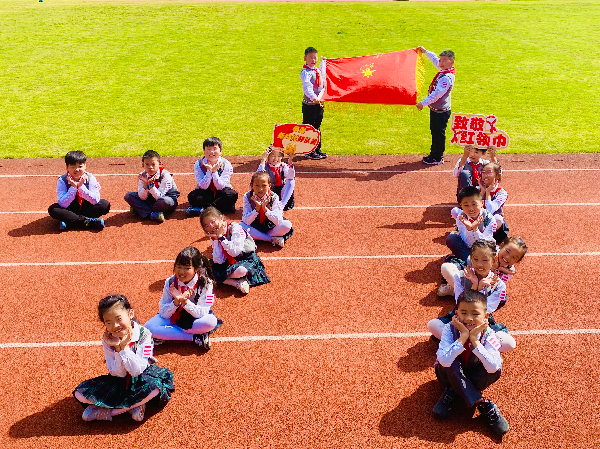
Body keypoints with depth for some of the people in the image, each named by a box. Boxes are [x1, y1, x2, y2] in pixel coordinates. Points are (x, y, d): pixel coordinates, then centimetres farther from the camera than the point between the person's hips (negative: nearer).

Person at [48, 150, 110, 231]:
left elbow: (96, 200, -22)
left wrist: (81, 186, -31)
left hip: (86, 208, 1)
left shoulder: (90, 178, -13)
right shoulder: (62, 181, -15)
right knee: (53, 209, -28)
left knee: (105, 205, -23)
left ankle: (68, 222, -25)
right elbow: (63, 204, -22)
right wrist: (73, 187, -32)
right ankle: (89, 222, -29)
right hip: (69, 210, -1)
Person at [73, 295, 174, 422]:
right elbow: (117, 374, -15)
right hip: (120, 381, 3)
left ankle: (107, 411, -20)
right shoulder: (108, 340, -14)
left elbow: (136, 371, -23)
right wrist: (118, 349, -29)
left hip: (142, 377, -3)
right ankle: (135, 404, -14)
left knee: (155, 386, -38)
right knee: (80, 393, -16)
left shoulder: (144, 334, -21)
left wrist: (124, 347, -31)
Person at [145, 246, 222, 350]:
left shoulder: (205, 283, -19)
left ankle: (167, 335, -21)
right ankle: (195, 337, -23)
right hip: (175, 317, 2)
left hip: (196, 319, -2)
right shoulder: (170, 283, -14)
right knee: (149, 327, -26)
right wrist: (176, 301, -33)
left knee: (211, 321, -35)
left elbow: (202, 313, -21)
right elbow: (163, 313, -14)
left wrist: (185, 301, -37)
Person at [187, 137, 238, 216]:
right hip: (205, 193, 0)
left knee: (233, 195, -32)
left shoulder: (226, 164, -14)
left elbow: (220, 187, -17)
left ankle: (203, 209, -26)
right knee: (192, 196, -29)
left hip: (220, 193, 0)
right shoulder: (199, 164, -12)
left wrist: (214, 171, -32)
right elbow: (203, 186, -17)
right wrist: (209, 171, -31)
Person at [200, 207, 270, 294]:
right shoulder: (214, 237, -2)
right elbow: (219, 261, -11)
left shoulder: (234, 228, -19)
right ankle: (238, 283, -21)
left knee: (241, 270, -39)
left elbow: (235, 252, -28)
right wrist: (216, 240, -17)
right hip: (230, 263, 6)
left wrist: (221, 237, -25)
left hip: (247, 259, -6)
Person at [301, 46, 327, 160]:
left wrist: (323, 62, 49)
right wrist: (313, 97, -47)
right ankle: (309, 152, 6)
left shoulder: (317, 70, 12)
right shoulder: (305, 72, -15)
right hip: (309, 105, -8)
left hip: (319, 103, 8)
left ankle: (317, 150, 26)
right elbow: (307, 87, -31)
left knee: (317, 128, 16)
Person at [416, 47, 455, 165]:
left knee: (439, 134, 0)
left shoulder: (447, 77, -25)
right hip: (435, 108, 10)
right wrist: (425, 51, 33)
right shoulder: (443, 70, 4)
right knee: (434, 132, 19)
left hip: (441, 111, -10)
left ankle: (438, 158, 11)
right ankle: (434, 154, 31)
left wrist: (423, 103, -36)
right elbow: (435, 59, 26)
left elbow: (437, 94, -33)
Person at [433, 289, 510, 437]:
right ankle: (482, 405, -25)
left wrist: (474, 340, -38)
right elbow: (444, 361, -39)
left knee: (496, 369, -27)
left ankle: (452, 394, -17)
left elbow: (493, 367, -36)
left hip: (473, 377, 1)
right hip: (451, 375, -1)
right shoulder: (450, 329, -24)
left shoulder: (488, 334, -21)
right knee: (450, 363, -33)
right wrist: (463, 336, -38)